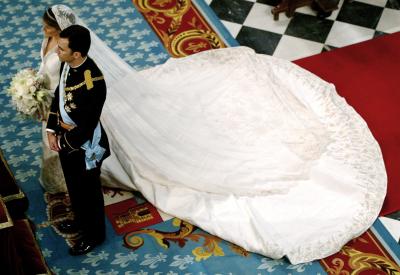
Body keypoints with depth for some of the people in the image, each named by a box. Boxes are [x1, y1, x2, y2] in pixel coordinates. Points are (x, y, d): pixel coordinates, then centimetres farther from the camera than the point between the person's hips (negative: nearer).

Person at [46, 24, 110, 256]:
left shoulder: (93, 82, -35)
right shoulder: (67, 64, -10)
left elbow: (87, 124, -27)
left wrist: (64, 142, -15)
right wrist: (52, 130, 0)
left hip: (84, 145, -8)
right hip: (66, 139, 8)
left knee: (88, 190, 16)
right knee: (73, 185, 29)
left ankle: (94, 234, 39)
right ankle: (81, 220, 54)